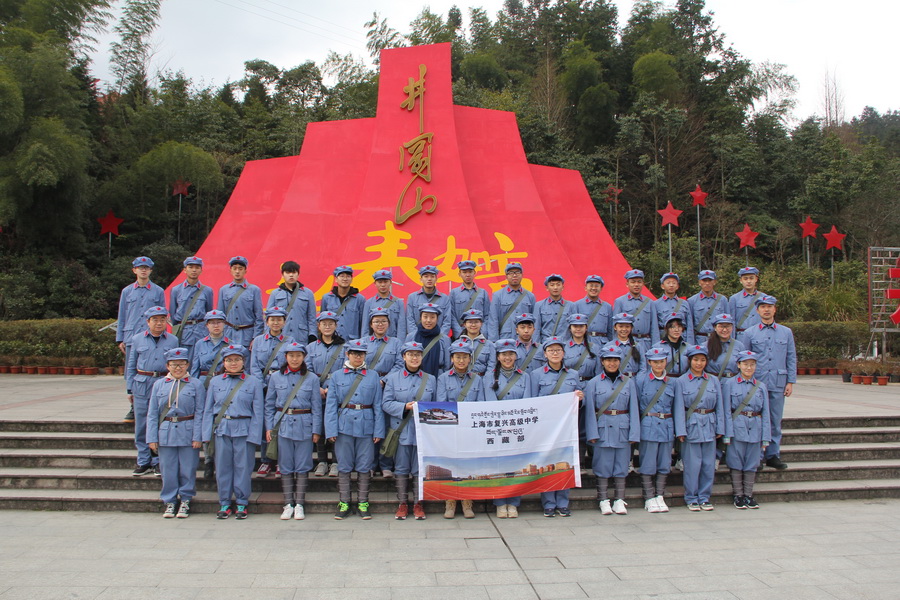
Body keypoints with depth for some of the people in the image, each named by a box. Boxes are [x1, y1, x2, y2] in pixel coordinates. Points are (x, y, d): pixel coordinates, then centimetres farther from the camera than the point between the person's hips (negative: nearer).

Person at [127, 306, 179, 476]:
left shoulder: (173, 340, 8)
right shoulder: (137, 339, 9)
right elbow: (131, 366, 12)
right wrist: (130, 389, 8)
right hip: (142, 386, 1)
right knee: (141, 425, 4)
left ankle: (159, 462, 10)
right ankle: (143, 462, 14)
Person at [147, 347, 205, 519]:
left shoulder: (195, 385, 1)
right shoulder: (159, 385, 7)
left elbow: (199, 413, -2)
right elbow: (152, 414, 7)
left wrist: (197, 437, -9)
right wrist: (152, 438, 0)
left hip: (187, 434, -2)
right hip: (165, 434, 2)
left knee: (187, 470, 4)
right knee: (168, 470, 7)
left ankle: (185, 501, 19)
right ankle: (170, 502, 22)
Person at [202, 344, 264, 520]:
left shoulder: (254, 382, 3)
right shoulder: (215, 382, 10)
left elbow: (257, 412, 1)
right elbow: (208, 410, 10)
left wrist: (254, 435, -7)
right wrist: (207, 434, 2)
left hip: (244, 430, -2)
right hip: (221, 430, 2)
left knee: (242, 467, 2)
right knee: (222, 467, 6)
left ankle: (241, 503, 15)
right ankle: (224, 504, 19)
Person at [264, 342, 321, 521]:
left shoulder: (311, 378, 2)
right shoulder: (276, 377, 5)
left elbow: (316, 406, 2)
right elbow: (269, 404, 9)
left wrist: (316, 430, -2)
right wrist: (269, 427, 2)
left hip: (304, 425, -1)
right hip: (283, 425, 1)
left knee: (302, 466, 2)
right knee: (286, 467, 5)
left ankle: (299, 504, 12)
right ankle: (288, 504, 14)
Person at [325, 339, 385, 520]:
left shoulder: (373, 376, 6)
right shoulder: (337, 376, 6)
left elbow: (378, 405, 5)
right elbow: (331, 405, 3)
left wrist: (379, 431, -1)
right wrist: (331, 430, -5)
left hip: (366, 426, 0)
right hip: (344, 426, 0)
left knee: (364, 467, 5)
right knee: (344, 466, 5)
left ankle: (362, 503, 16)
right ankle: (344, 503, 16)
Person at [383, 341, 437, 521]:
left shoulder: (431, 379, 10)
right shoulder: (393, 378, 4)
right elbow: (386, 403, -2)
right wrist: (406, 407, -15)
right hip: (401, 430, -1)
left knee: (420, 469, 4)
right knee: (401, 468, 5)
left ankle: (418, 504, 14)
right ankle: (402, 504, 15)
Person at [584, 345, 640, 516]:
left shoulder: (628, 382, 6)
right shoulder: (594, 383, 1)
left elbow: (633, 409, 5)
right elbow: (590, 410, -1)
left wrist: (634, 433, -2)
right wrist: (592, 434, -8)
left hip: (623, 429, 2)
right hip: (603, 429, -1)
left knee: (621, 465, 6)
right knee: (603, 465, 2)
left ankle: (619, 500, 15)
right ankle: (603, 501, 12)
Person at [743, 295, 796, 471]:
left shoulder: (786, 332, 10)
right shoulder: (749, 333, 5)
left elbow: (791, 359, 10)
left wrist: (790, 382, 3)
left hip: (778, 384, 2)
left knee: (776, 421, 6)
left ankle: (773, 455, 15)